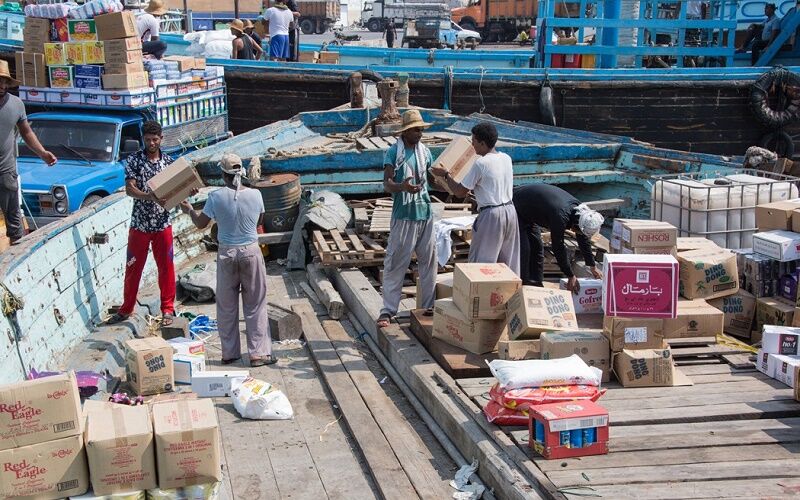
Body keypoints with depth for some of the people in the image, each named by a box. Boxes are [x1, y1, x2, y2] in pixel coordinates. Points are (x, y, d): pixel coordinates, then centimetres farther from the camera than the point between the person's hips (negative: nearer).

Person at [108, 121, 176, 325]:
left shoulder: (169, 162, 3)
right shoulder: (134, 161, -5)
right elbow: (129, 189, -14)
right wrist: (150, 196, -31)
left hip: (163, 224, 1)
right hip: (139, 223, -1)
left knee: (166, 267, 5)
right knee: (133, 268, 9)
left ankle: (168, 309, 17)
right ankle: (126, 309, 23)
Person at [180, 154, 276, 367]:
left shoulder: (216, 197, -10)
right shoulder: (255, 195, -7)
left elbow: (201, 223, 1)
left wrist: (189, 210, 19)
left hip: (226, 253, 0)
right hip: (251, 252, 0)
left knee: (226, 306, 12)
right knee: (255, 305, 7)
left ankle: (229, 353, 18)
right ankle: (258, 353, 6)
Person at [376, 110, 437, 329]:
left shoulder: (425, 151, 9)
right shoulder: (393, 152, -8)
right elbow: (387, 184, -16)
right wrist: (402, 187, -36)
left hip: (425, 212, 6)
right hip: (403, 215, -5)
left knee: (428, 260, 10)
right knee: (396, 263, -4)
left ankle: (429, 305, 22)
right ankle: (387, 311, 0)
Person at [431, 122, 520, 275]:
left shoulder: (480, 163, -16)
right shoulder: (506, 158, 5)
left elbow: (460, 192, -10)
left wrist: (445, 175, 2)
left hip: (491, 215, -7)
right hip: (510, 211, 7)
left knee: (480, 262, 1)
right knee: (509, 261, 14)